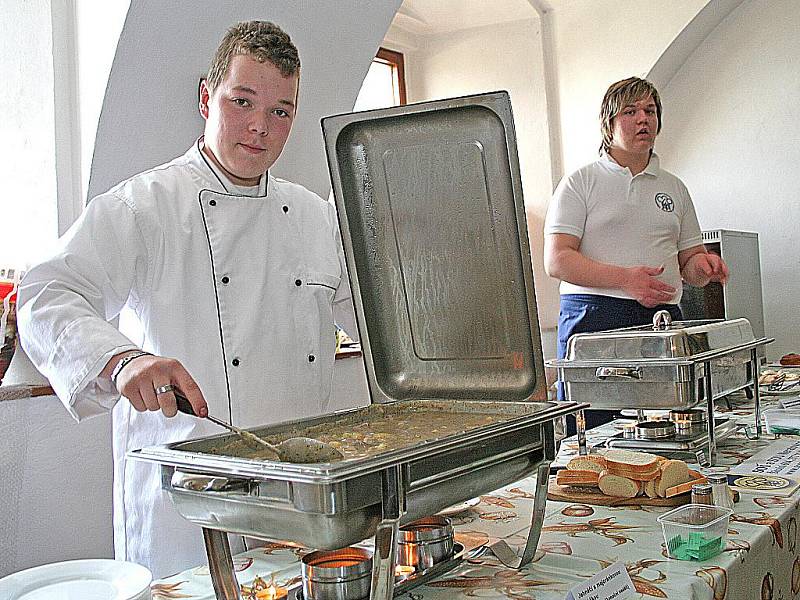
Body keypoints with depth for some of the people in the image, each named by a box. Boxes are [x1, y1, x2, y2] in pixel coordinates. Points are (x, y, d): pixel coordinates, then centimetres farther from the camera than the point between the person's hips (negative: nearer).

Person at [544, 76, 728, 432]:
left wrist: (703, 265, -3)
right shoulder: (580, 183, 7)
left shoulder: (674, 188, 22)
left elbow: (689, 264, 22)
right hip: (595, 317, -4)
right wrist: (625, 278, -17)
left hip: (662, 322, 4)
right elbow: (556, 261, -5)